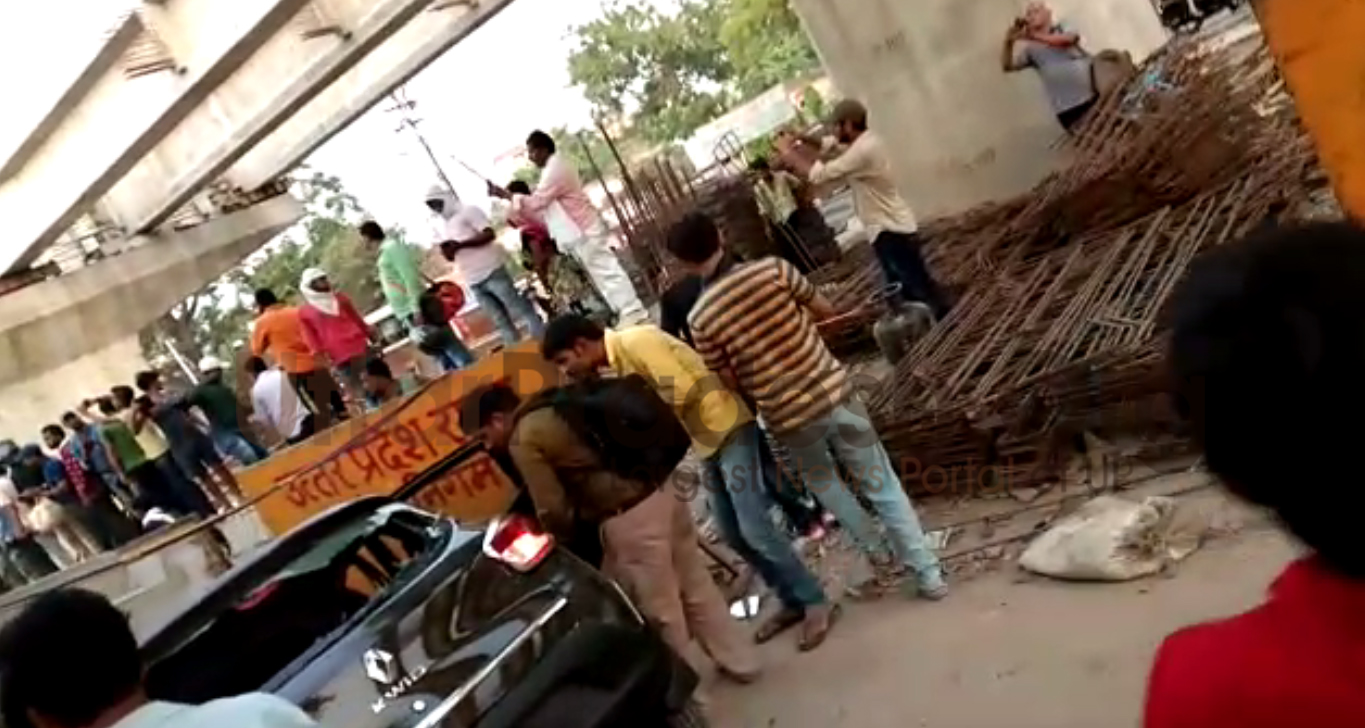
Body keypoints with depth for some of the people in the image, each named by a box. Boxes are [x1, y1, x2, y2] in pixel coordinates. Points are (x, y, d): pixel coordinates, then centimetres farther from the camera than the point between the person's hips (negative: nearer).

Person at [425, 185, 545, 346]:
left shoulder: (468, 211, -1)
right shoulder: (444, 227, 21)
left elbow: (489, 234, -14)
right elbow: (452, 257, 24)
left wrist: (460, 244, -18)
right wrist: (447, 252, 0)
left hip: (490, 271, -7)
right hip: (473, 281, 7)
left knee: (521, 309, -5)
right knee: (501, 321, 8)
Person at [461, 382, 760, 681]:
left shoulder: (523, 441, -8)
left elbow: (552, 510, -9)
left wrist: (564, 540, 10)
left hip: (627, 519, -9)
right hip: (660, 494, 9)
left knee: (662, 613, 9)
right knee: (697, 591, 22)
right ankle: (740, 663, 35)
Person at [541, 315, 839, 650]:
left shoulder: (635, 341, -18)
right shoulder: (619, 363, 11)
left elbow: (680, 389, -24)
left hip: (728, 429, -9)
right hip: (708, 441, 10)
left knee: (754, 528, -10)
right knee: (733, 533, 11)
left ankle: (816, 603, 4)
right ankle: (794, 601, 23)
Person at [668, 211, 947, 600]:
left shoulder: (700, 318, -11)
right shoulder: (773, 269, -10)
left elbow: (732, 383, -2)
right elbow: (826, 309, 4)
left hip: (788, 418, 0)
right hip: (834, 393, 1)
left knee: (823, 481, 29)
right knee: (882, 484, 15)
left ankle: (881, 558, 34)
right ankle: (928, 572, 20)